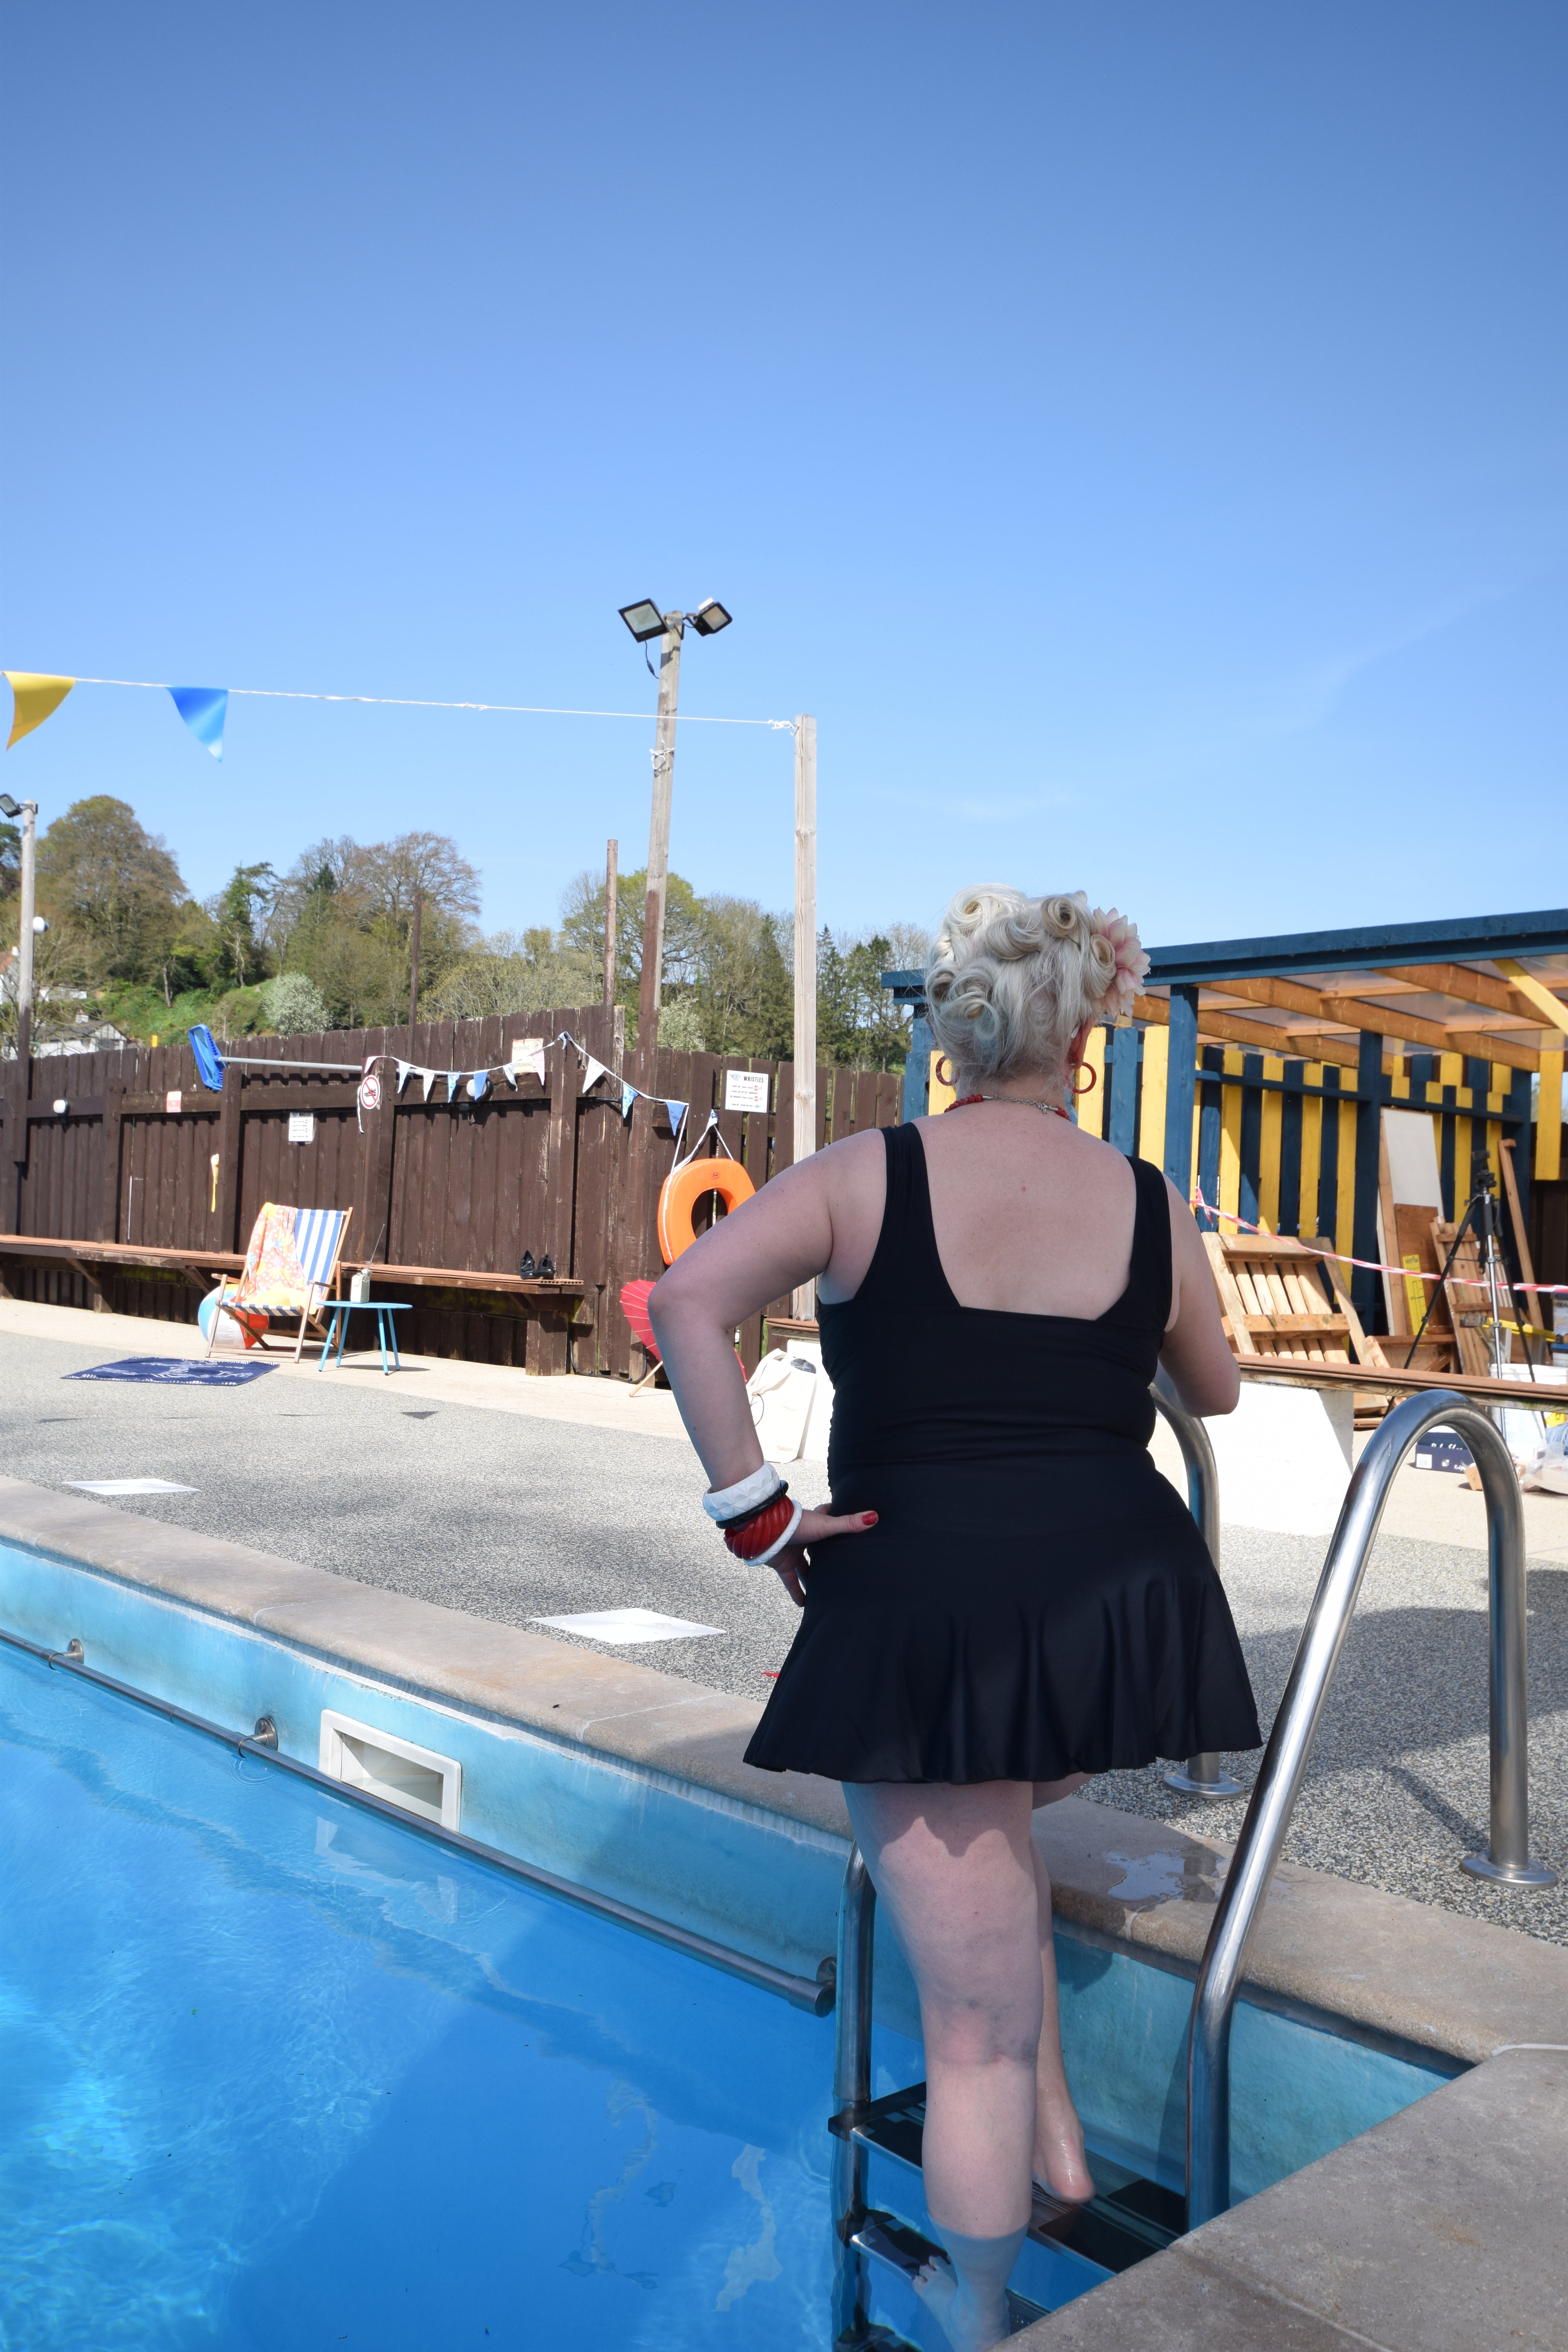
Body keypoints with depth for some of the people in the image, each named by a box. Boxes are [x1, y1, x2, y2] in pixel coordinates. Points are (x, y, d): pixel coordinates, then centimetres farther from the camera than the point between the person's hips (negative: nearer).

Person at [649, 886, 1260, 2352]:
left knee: (976, 2034, 9)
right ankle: (1052, 2135, 38)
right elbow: (1215, 1394, 20)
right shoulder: (1151, 1205, 4)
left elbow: (690, 1303, -17)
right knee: (985, 1822, 35)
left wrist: (753, 1513, -11)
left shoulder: (866, 1175, -3)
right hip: (1127, 1608, 4)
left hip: (926, 1616, -3)